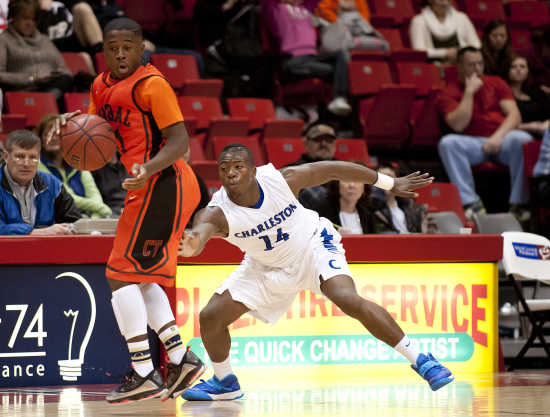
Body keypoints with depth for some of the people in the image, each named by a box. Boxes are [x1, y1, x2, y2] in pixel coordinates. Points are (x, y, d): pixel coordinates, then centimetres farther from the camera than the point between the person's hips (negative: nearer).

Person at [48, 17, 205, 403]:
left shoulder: (151, 84, -13)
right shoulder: (103, 86, 13)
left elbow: (180, 141, -18)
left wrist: (149, 169, -35)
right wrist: (68, 123, 0)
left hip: (161, 184, -10)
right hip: (151, 188, 10)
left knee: (122, 273, -10)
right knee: (140, 279, 17)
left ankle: (144, 375, -13)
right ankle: (181, 359, 19)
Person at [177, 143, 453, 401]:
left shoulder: (281, 179, -27)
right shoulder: (216, 213, -28)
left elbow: (333, 170, -13)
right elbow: (200, 232, -52)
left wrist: (391, 184, -6)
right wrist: (191, 247, -80)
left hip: (312, 245, -3)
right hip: (267, 268, 3)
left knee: (348, 299, -28)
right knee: (210, 317, -7)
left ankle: (418, 359, -19)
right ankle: (224, 383, 21)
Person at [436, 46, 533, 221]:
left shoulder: (496, 83, 15)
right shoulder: (449, 93, 6)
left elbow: (514, 115, 4)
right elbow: (458, 125, -11)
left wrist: (498, 136, -15)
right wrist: (469, 92, -9)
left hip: (502, 139, 1)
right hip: (473, 143, -1)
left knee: (523, 139, -34)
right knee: (447, 143, -32)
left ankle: (518, 203, -28)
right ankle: (472, 203, -35)